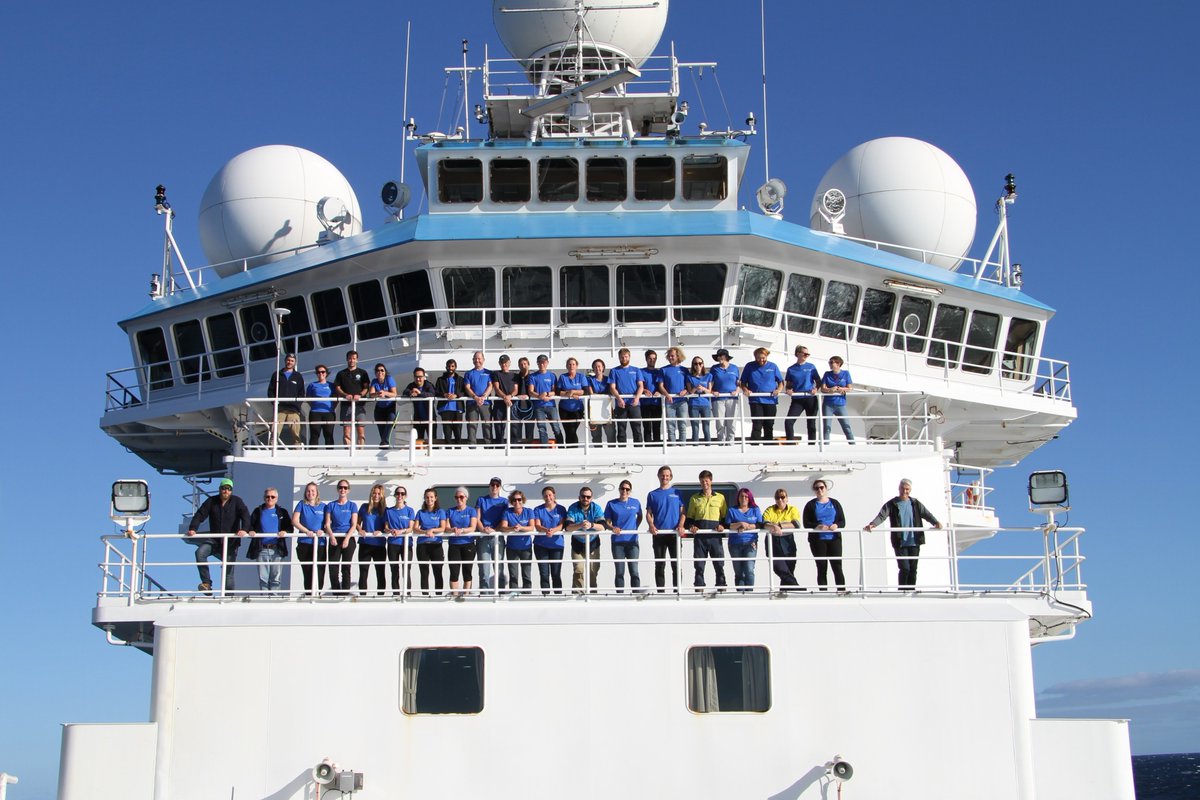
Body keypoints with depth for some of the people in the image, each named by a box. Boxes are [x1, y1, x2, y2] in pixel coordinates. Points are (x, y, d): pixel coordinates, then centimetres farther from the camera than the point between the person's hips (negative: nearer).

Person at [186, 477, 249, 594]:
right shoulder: (211, 501, 4)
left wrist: (244, 529, -32)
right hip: (214, 539, 1)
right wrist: (192, 528, -20)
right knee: (200, 552, -27)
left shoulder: (236, 501, 0)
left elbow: (245, 515, -13)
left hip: (231, 542, -1)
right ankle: (206, 583, -23)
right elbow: (200, 515, -2)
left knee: (228, 571, 0)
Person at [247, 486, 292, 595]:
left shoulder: (282, 512, 13)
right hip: (262, 549, 0)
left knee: (276, 578, 0)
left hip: (277, 549, 0)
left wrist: (285, 531, -15)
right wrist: (251, 531, -14)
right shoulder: (258, 512, 13)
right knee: (263, 578, -1)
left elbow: (290, 527, 7)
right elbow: (250, 525, 8)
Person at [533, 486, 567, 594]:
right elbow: (537, 526, -6)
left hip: (556, 544, 0)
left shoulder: (561, 509, 6)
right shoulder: (538, 510, 6)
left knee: (556, 573, 1)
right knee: (544, 573, 0)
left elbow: (562, 525, -5)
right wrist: (546, 530, -28)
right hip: (541, 545, 0)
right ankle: (545, 595, 4)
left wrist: (553, 530, -27)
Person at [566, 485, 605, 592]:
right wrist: (580, 525, -44)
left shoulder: (596, 508, -10)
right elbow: (568, 527, -25)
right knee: (578, 570, -11)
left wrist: (591, 525, -42)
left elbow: (602, 526, -22)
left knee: (593, 571, 5)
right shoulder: (573, 508, -13)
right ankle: (577, 593, -6)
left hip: (593, 544, 1)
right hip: (577, 544, -1)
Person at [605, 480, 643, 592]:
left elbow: (640, 517, 22)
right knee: (619, 572, 3)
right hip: (617, 542, 0)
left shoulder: (635, 503, 6)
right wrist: (613, 528, -18)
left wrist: (636, 527, 5)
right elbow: (607, 522, 3)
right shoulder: (611, 504, 4)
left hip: (632, 541, 0)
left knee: (634, 571, -4)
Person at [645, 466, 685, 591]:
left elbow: (682, 512, 8)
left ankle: (677, 590, 0)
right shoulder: (652, 495, 12)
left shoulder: (677, 493, 12)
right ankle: (660, 591, 5)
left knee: (676, 564, -3)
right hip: (658, 533, 1)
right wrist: (651, 525, -12)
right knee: (659, 565, 2)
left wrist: (681, 526, -10)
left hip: (674, 533, 0)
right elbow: (648, 514, 8)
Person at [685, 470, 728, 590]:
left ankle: (721, 588, 4)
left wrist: (722, 525, -6)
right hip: (699, 535, 1)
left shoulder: (720, 497, 13)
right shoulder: (694, 498, 14)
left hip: (715, 535, -1)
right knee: (699, 564, 1)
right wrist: (691, 526, -4)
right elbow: (689, 517, 16)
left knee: (719, 563, -2)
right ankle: (699, 588, 5)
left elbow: (725, 516, 14)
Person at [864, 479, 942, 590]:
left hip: (914, 542, 3)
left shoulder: (915, 503, 10)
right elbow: (882, 515, -10)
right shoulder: (892, 504, 2)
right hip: (900, 543, -3)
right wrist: (872, 524, -29)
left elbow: (926, 514, 0)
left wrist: (935, 522, -20)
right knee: (905, 568, -10)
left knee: (913, 569, 4)